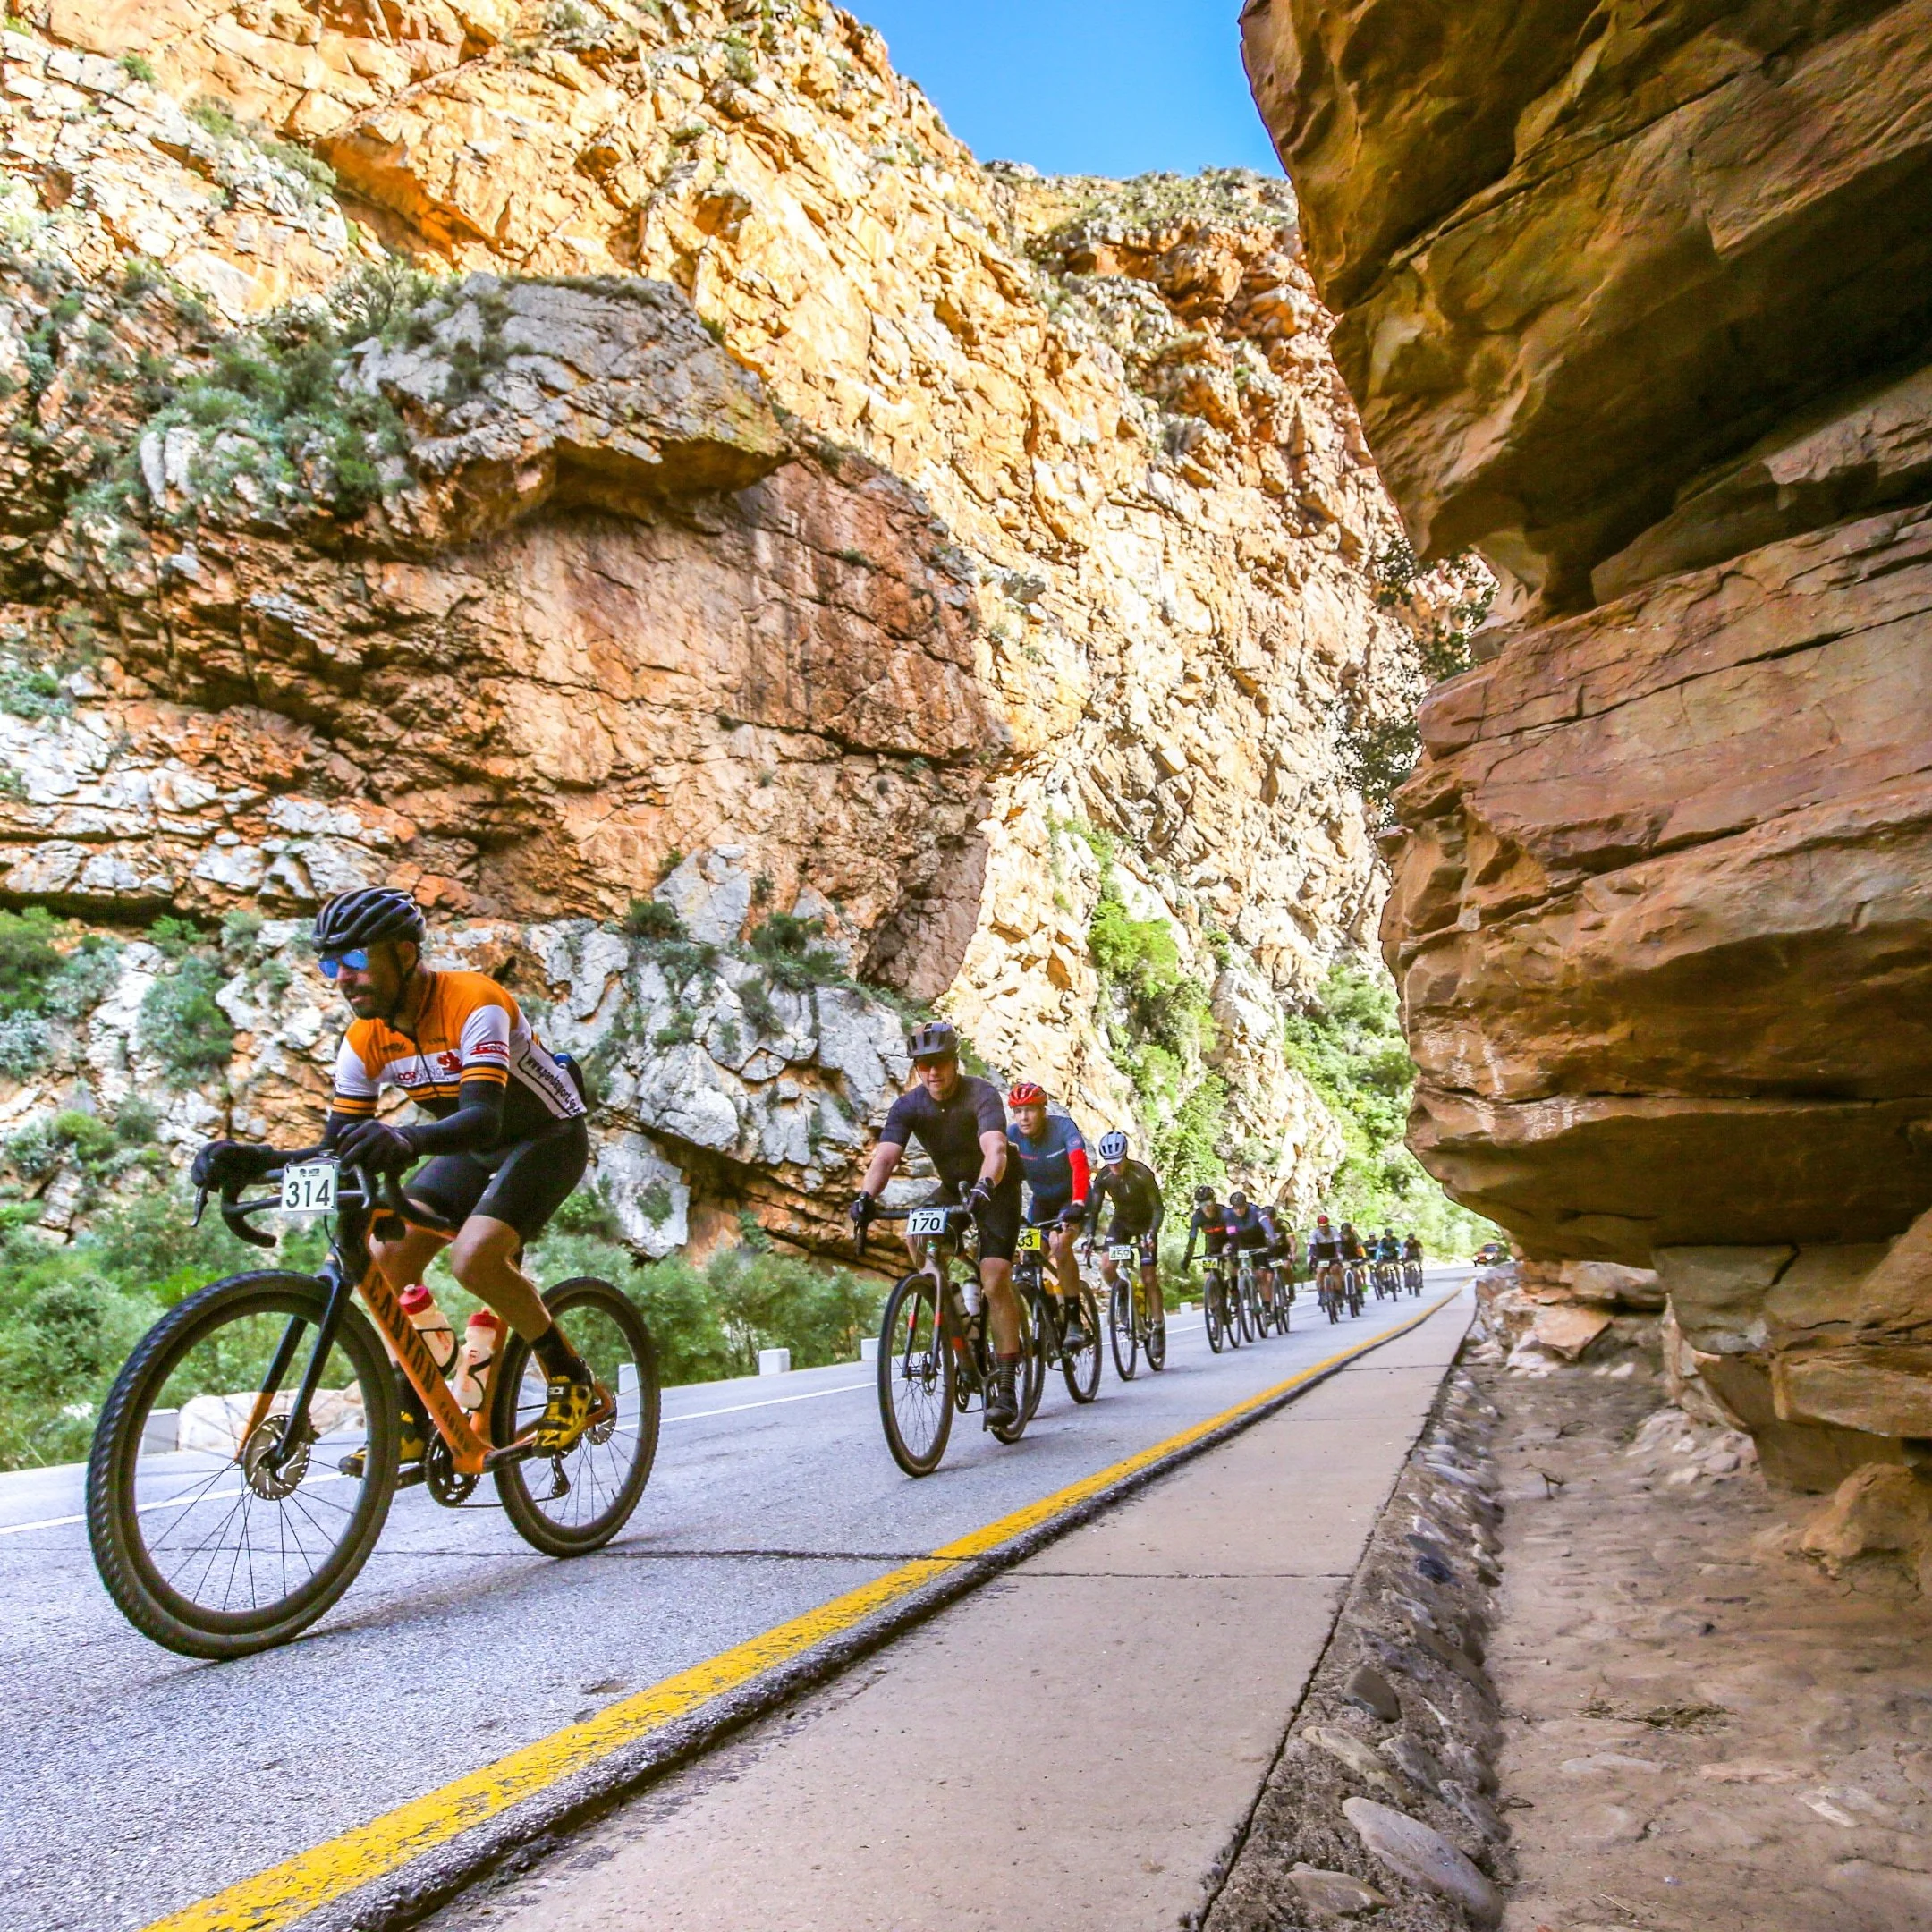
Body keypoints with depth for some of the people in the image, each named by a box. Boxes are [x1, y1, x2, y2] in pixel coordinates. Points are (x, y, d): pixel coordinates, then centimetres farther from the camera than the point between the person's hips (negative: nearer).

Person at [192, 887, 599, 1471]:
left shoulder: (474, 1003, -30)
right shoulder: (366, 1039, -9)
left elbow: (483, 1116, -43)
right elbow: (337, 1148, -8)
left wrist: (407, 1139, -62)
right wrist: (252, 1158, -26)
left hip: (549, 1136, -7)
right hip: (474, 1149, 7)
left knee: (474, 1258, -27)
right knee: (386, 1254, -11)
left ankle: (576, 1384, -6)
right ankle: (411, 1421, 5)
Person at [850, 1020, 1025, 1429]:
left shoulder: (982, 1094, -26)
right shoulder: (909, 1104, -14)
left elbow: (995, 1149, -42)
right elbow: (885, 1156, -27)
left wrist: (983, 1188, -61)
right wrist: (866, 1196, -46)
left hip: (996, 1189, -4)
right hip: (952, 1187, 4)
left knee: (994, 1281, -17)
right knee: (916, 1235, -25)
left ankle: (1005, 1389, -11)